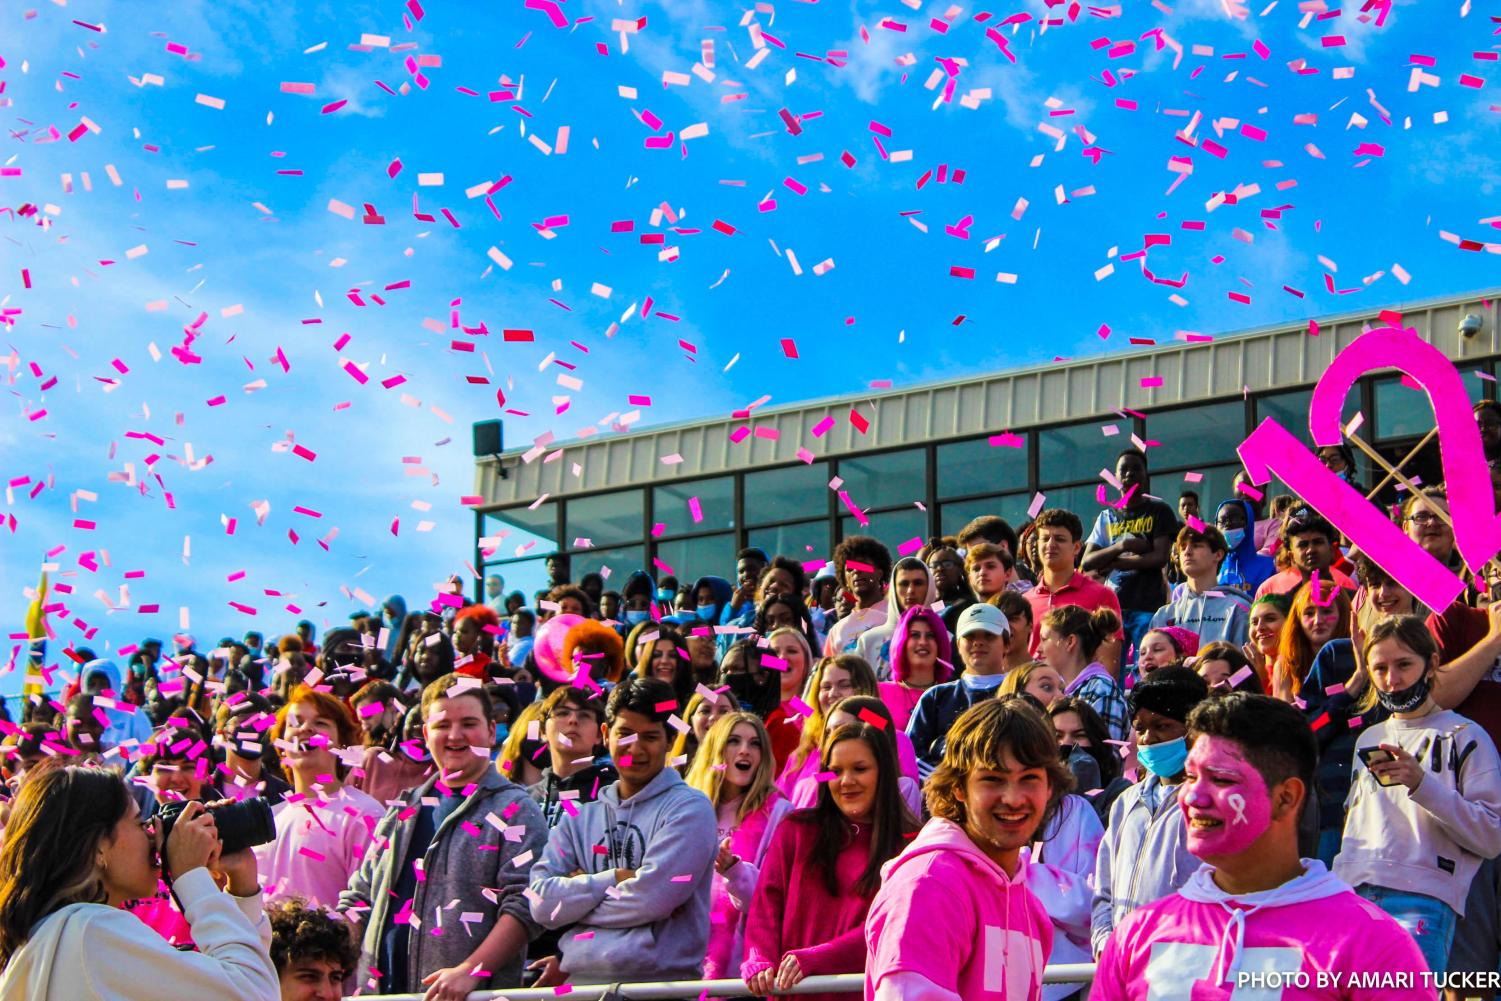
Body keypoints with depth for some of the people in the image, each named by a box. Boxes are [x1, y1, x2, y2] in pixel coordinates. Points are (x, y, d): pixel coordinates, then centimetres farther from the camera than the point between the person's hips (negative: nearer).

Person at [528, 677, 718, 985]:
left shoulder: (690, 809, -3)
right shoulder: (579, 818, 12)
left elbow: (653, 896, -16)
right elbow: (542, 904, -1)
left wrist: (577, 898, -3)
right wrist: (615, 878, -11)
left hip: (661, 982, -4)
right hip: (580, 981, 4)